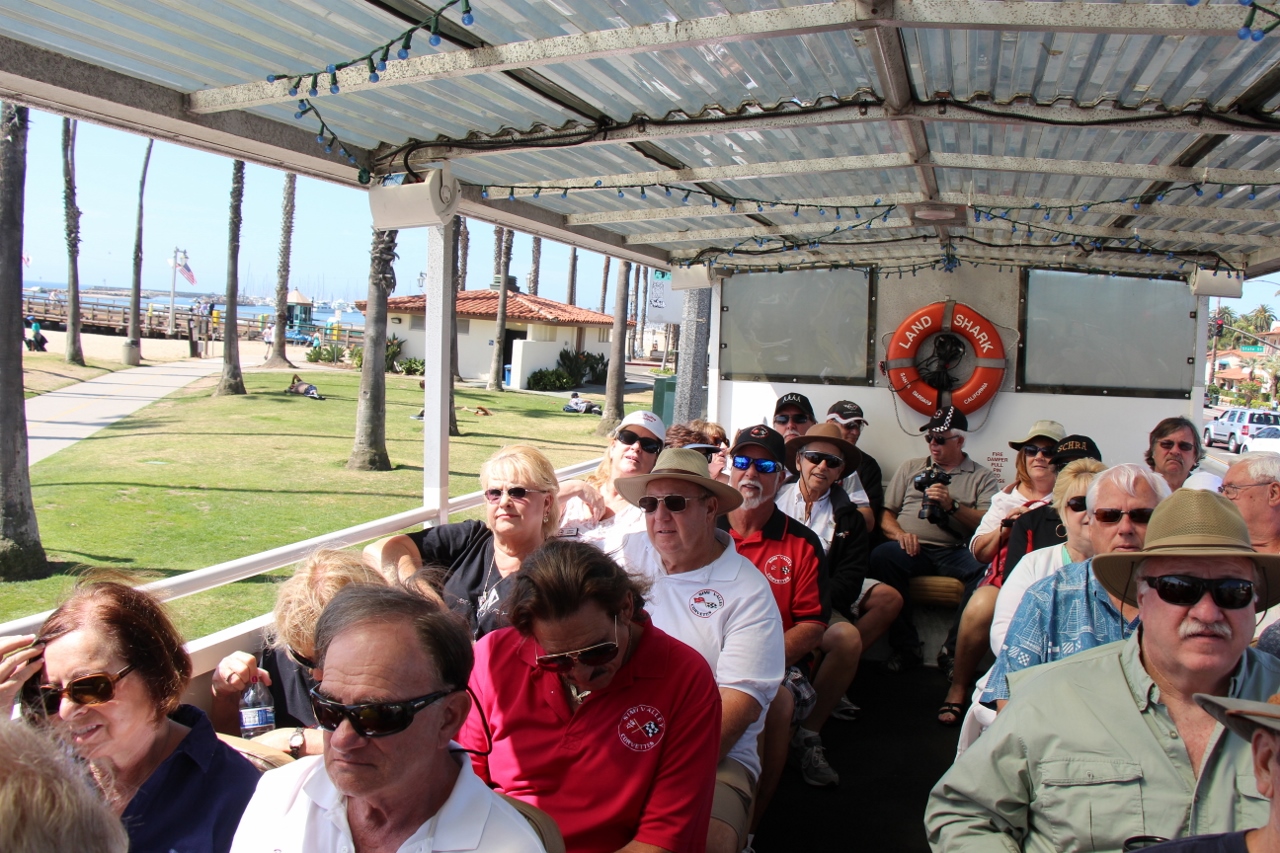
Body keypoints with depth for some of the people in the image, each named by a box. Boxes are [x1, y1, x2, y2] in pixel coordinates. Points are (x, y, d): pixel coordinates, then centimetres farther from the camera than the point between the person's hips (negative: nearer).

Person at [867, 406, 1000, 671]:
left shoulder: (982, 477, 16)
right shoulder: (910, 468, 22)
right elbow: (886, 514, 16)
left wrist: (952, 505, -12)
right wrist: (899, 533, -6)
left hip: (955, 550, -1)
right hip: (912, 549, 1)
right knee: (881, 556, -33)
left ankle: (955, 649, -20)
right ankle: (905, 646, -24)